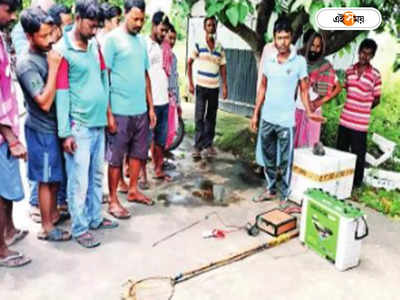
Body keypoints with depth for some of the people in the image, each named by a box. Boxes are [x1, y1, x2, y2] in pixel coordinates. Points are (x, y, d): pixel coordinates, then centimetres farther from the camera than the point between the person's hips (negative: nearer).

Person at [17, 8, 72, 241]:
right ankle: (47, 228, 17)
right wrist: (53, 67, -26)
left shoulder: (48, 54, 4)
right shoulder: (26, 64, -20)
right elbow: (44, 102, -26)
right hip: (42, 130, -7)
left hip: (56, 125, 8)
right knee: (46, 179, 3)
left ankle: (54, 213, 36)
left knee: (56, 176, 19)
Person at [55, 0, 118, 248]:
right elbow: (61, 94, -13)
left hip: (99, 123, 7)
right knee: (79, 181, 2)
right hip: (79, 127, -7)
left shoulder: (95, 45, 9)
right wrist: (65, 132, -14)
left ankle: (95, 218, 31)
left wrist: (107, 110, 12)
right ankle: (80, 228, 15)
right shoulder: (63, 50, -11)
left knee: (97, 176, 16)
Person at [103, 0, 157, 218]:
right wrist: (108, 112, -15)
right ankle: (113, 200, 15)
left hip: (141, 110, 7)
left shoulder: (142, 41, 12)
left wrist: (151, 107, 12)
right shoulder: (112, 39, -8)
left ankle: (133, 191, 31)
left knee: (138, 153, 16)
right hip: (120, 111, -6)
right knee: (115, 157, 4)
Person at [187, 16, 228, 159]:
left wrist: (225, 86, 0)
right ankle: (198, 146, 1)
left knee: (211, 117, 10)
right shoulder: (198, 45, -3)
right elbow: (189, 63, 1)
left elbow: (223, 67, 8)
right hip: (201, 87, -3)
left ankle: (208, 144, 21)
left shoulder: (220, 47, 5)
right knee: (199, 117, -4)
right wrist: (190, 83, -5)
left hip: (214, 88, 3)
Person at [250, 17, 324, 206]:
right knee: (268, 158, 16)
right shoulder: (268, 61, 3)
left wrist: (309, 112, -19)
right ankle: (270, 190, 32)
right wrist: (255, 114, 9)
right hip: (267, 119, 4)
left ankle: (285, 196, 16)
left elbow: (304, 90, -3)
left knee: (285, 161, 4)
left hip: (286, 121, -4)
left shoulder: (299, 62, -7)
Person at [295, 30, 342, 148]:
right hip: (296, 109, 0)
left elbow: (338, 88, 4)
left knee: (309, 145, 3)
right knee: (292, 142, 4)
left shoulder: (325, 66, -1)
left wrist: (321, 101, -5)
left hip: (314, 112, 0)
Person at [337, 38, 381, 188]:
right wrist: (352, 108, 12)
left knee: (358, 155, 3)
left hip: (360, 123, -4)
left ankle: (356, 184, 17)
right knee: (340, 151, 15)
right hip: (344, 120, 4)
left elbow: (376, 100, 1)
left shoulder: (375, 75, -6)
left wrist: (362, 110, 4)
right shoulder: (349, 70, 5)